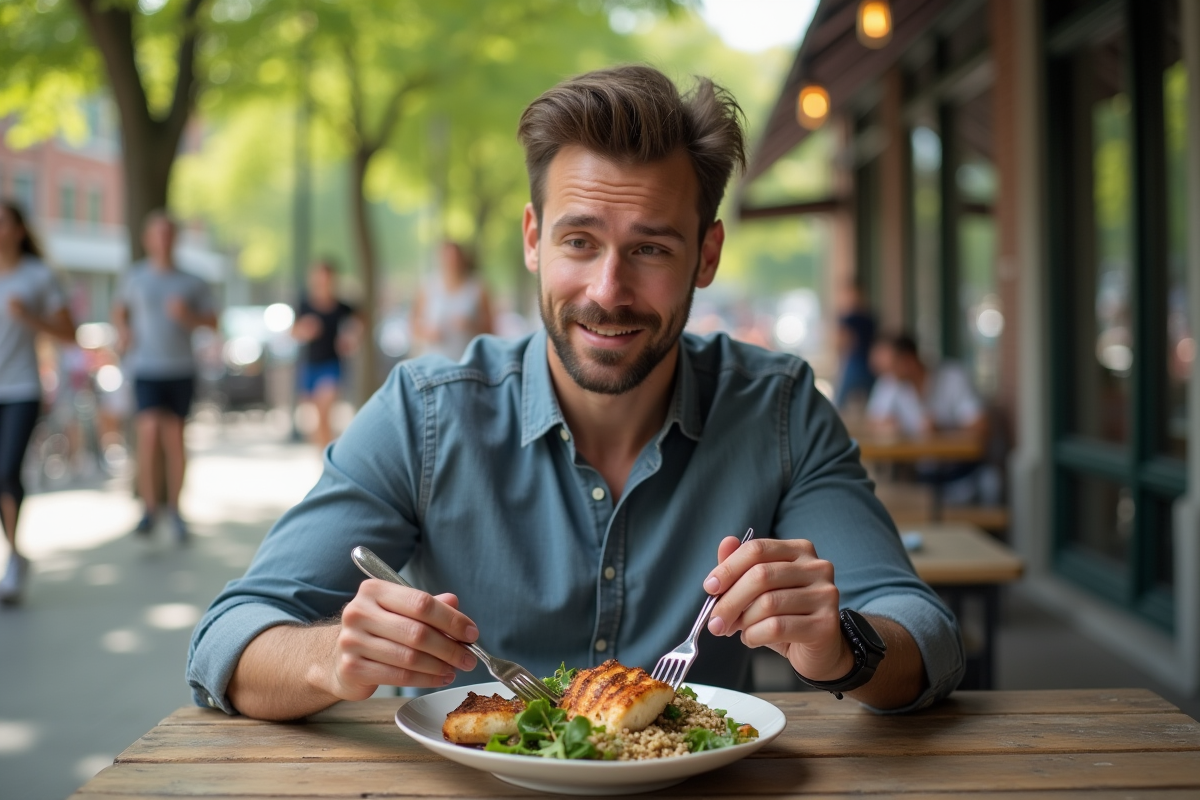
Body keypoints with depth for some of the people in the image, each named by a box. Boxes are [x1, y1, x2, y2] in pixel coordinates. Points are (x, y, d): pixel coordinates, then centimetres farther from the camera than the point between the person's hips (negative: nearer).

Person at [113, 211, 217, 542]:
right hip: (146, 369, -1)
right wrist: (123, 331, 2)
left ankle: (174, 509, 18)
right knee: (149, 431, -16)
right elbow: (120, 308, 22)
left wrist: (188, 315, -11)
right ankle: (149, 508, -6)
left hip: (181, 369, 1)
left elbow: (213, 321, 8)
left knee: (174, 437, 4)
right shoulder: (136, 276, 5)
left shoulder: (192, 283, 4)